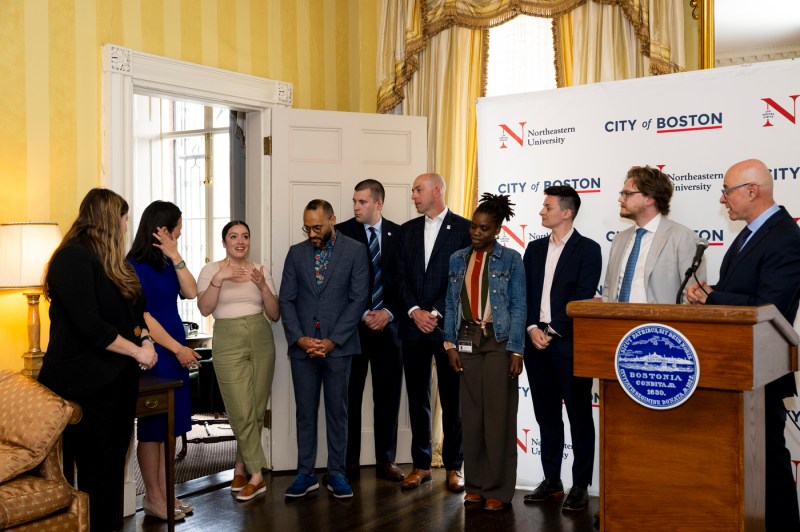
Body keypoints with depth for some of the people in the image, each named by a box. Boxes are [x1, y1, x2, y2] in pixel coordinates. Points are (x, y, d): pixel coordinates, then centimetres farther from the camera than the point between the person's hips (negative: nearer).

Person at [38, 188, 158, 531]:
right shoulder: (74, 258, -15)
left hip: (119, 379, 9)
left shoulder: (111, 261, 14)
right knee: (97, 472, -1)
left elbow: (131, 311, 18)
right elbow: (90, 326, -22)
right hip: (87, 384, -9)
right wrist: (137, 351, -15)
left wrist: (145, 339, -2)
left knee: (114, 467, 12)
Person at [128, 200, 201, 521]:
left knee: (169, 423, 12)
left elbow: (191, 292, 0)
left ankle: (163, 491, 21)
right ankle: (153, 497, 13)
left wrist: (175, 257, -6)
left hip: (175, 350, 8)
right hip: (154, 352, -8)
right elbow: (142, 316, -16)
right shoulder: (135, 266, -13)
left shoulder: (166, 263, 10)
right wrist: (177, 347, -15)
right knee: (152, 426, 2)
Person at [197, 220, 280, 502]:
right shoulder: (211, 270, 2)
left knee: (257, 410, 6)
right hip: (228, 342, -3)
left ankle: (241, 466, 23)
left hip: (261, 340, 3)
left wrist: (262, 286, -10)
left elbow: (275, 314, 5)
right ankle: (256, 476, 0)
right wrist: (219, 279, -22)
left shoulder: (260, 270, 9)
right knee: (242, 411, -7)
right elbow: (204, 308, -10)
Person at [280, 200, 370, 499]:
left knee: (337, 411, 6)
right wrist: (299, 338, -8)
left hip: (338, 346, -2)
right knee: (305, 412, 8)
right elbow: (286, 300, 5)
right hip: (302, 347, 2)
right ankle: (305, 474, 17)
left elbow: (358, 300, -6)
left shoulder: (355, 251, -1)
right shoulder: (296, 253, 7)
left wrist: (332, 341, -11)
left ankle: (337, 473, 16)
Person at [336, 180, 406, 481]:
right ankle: (349, 462, 13)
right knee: (349, 396, 3)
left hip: (387, 325, 2)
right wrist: (362, 315, -9)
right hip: (351, 326, -2)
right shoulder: (342, 232, 0)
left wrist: (388, 312, -6)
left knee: (388, 396, 6)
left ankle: (386, 461, 17)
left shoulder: (399, 234, 6)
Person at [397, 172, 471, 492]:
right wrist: (414, 311, -7)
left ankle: (454, 466, 14)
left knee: (452, 398, 4)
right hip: (413, 325, 4)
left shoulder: (464, 228, -1)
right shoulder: (408, 229, 13)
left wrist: (436, 313, -12)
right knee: (417, 397, 8)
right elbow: (401, 276, 8)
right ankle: (421, 465, 17)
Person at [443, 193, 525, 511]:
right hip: (467, 340, 3)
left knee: (498, 413, -1)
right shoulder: (458, 259, 9)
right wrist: (451, 345, 2)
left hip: (498, 341, -3)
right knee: (471, 412, 6)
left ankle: (498, 489, 7)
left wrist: (516, 351, -10)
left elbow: (518, 307, -4)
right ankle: (475, 484, 17)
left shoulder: (510, 260, -1)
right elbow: (451, 305, 10)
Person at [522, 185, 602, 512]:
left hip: (570, 343, -5)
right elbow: (524, 294, 10)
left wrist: (552, 331, -14)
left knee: (579, 417, 3)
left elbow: (583, 298, -11)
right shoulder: (534, 249, 14)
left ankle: (580, 485, 12)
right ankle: (551, 480, 21)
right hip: (536, 342, 5)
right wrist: (532, 329, -5)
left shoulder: (588, 249, -3)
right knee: (546, 416, 11)